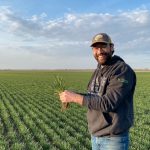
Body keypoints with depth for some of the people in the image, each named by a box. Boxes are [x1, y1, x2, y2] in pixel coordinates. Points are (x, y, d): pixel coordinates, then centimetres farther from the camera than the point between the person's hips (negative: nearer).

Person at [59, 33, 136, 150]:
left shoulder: (123, 70, -18)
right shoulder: (98, 70, 9)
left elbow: (108, 103, -26)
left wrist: (75, 97, -23)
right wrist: (72, 96, -3)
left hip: (113, 138, -7)